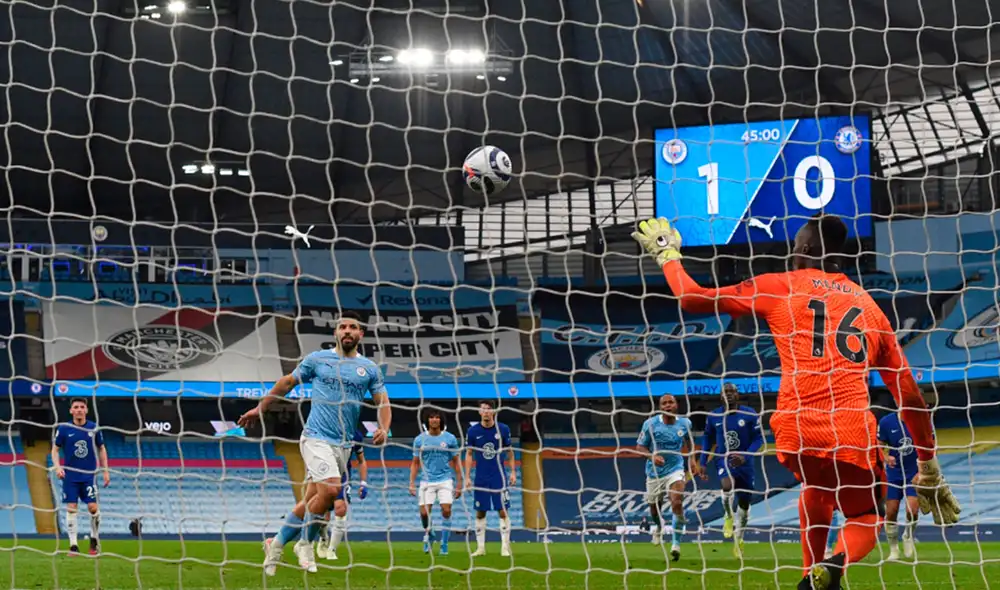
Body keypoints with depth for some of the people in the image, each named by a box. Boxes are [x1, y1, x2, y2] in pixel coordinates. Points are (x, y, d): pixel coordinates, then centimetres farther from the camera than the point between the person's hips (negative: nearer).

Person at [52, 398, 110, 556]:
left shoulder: (94, 428, 1)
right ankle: (73, 544, 2)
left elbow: (101, 449, 11)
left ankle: (94, 539, 14)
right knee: (71, 508, -4)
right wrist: (57, 467, -11)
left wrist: (105, 471, 8)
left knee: (93, 507, -8)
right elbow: (55, 449, 5)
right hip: (70, 475, 0)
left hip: (89, 474, 0)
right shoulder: (64, 429, -3)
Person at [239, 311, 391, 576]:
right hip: (316, 438, -4)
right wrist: (260, 408, 18)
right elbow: (287, 382, 15)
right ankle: (306, 543, -3)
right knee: (330, 489, -23)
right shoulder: (317, 359, 3)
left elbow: (383, 403, 11)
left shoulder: (369, 368, 8)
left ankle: (277, 544, 21)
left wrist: (384, 429, -9)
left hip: (344, 444, 4)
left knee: (313, 500, 4)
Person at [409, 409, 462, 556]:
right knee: (424, 512, -8)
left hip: (445, 480, -1)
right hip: (427, 481, 1)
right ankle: (429, 535, 22)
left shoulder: (450, 438, 2)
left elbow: (456, 462, 7)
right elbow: (415, 463, 9)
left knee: (446, 510, -14)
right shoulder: (420, 439, 4)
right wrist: (412, 483, 1)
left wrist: (459, 484, 4)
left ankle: (444, 544, -1)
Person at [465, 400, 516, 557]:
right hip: (480, 478, 1)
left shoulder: (503, 429, -2)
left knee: (503, 511, -4)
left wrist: (513, 472, 2)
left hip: (499, 478, -1)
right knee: (480, 513, 4)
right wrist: (467, 476, 1)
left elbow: (509, 452, 8)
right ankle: (480, 547, 12)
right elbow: (469, 454, 6)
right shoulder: (473, 431, -1)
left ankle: (505, 547, 0)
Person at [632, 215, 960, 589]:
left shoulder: (780, 288, 10)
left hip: (796, 432, 0)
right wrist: (929, 466, 23)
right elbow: (908, 393, 17)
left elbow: (692, 299, 13)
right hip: (854, 435, 0)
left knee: (816, 487, 34)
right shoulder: (869, 305, 18)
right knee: (867, 521, 20)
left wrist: (667, 254, 32)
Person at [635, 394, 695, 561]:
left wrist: (691, 458, 15)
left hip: (675, 469, 0)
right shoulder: (650, 424, -12)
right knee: (654, 506, 14)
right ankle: (657, 526, 52)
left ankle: (676, 544, -17)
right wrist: (652, 456, -26)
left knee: (677, 502, -22)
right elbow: (639, 447, -7)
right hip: (655, 471, 1)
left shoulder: (684, 423, -4)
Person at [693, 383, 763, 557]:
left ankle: (738, 538, 29)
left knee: (744, 503, 8)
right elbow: (707, 438, 12)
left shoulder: (750, 414, -8)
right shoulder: (714, 416, -2)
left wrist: (745, 456, -20)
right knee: (727, 485, -34)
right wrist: (702, 463, 7)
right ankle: (728, 517, -5)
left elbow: (758, 438, -5)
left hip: (744, 463, 1)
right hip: (723, 459, -1)